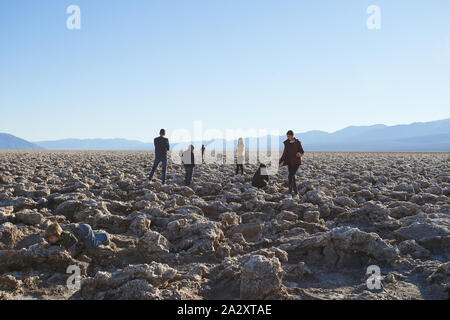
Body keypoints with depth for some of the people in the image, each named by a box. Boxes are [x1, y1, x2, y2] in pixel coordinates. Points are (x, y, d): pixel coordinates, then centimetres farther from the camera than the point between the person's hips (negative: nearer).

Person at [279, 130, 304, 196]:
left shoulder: (298, 143, -6)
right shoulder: (286, 143, 7)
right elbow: (285, 152, 12)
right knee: (292, 177, 4)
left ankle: (290, 191, -13)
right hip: (289, 162, 5)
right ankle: (296, 192, 12)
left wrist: (300, 154, -23)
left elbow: (302, 152, 0)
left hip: (296, 161, -5)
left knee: (290, 176, -17)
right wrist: (282, 161, 5)